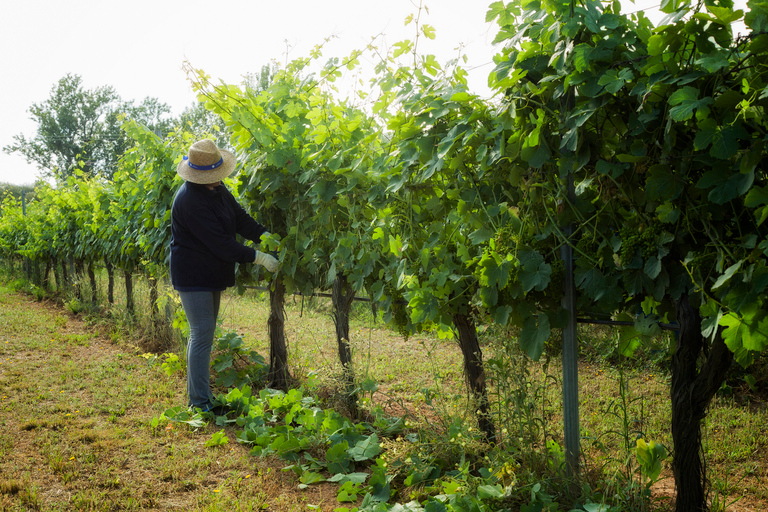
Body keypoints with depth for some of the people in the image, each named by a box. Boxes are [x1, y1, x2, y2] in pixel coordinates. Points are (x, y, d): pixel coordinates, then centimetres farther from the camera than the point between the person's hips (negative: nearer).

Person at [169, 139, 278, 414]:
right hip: (193, 276, -10)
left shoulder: (217, 189, 4)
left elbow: (239, 218, 6)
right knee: (202, 335, -8)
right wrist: (259, 257, -24)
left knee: (205, 334, 15)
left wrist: (264, 235, -11)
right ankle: (199, 402, 0)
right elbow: (220, 243, -27)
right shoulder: (189, 200, -26)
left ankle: (202, 394, 25)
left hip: (210, 275, 10)